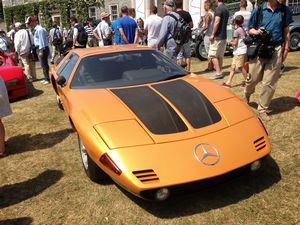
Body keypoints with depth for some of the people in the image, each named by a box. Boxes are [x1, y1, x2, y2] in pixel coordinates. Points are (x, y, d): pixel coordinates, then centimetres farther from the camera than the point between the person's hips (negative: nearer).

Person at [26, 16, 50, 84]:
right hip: (39, 48, 10)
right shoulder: (36, 29, 14)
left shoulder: (39, 29, -16)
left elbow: (41, 41, -20)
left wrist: (41, 51, -21)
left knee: (44, 65, -4)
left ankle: (48, 79, 4)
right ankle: (46, 78, 24)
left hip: (42, 49, -10)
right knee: (44, 64, 15)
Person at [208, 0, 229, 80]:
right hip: (224, 36, 9)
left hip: (217, 36, -9)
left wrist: (212, 34, -19)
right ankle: (220, 72, 15)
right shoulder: (226, 9, 16)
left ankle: (218, 73, -10)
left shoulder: (219, 8, -13)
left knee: (213, 55, -6)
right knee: (220, 55, 12)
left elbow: (217, 22, -22)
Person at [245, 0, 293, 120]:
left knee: (269, 83, 0)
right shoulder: (258, 10, 2)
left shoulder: (284, 10, 6)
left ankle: (262, 109, 13)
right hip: (258, 49, -1)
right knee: (252, 79, 6)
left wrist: (286, 48, 7)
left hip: (276, 50, 1)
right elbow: (250, 29, 8)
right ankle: (247, 95, 39)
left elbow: (286, 31, 13)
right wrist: (256, 31, -14)